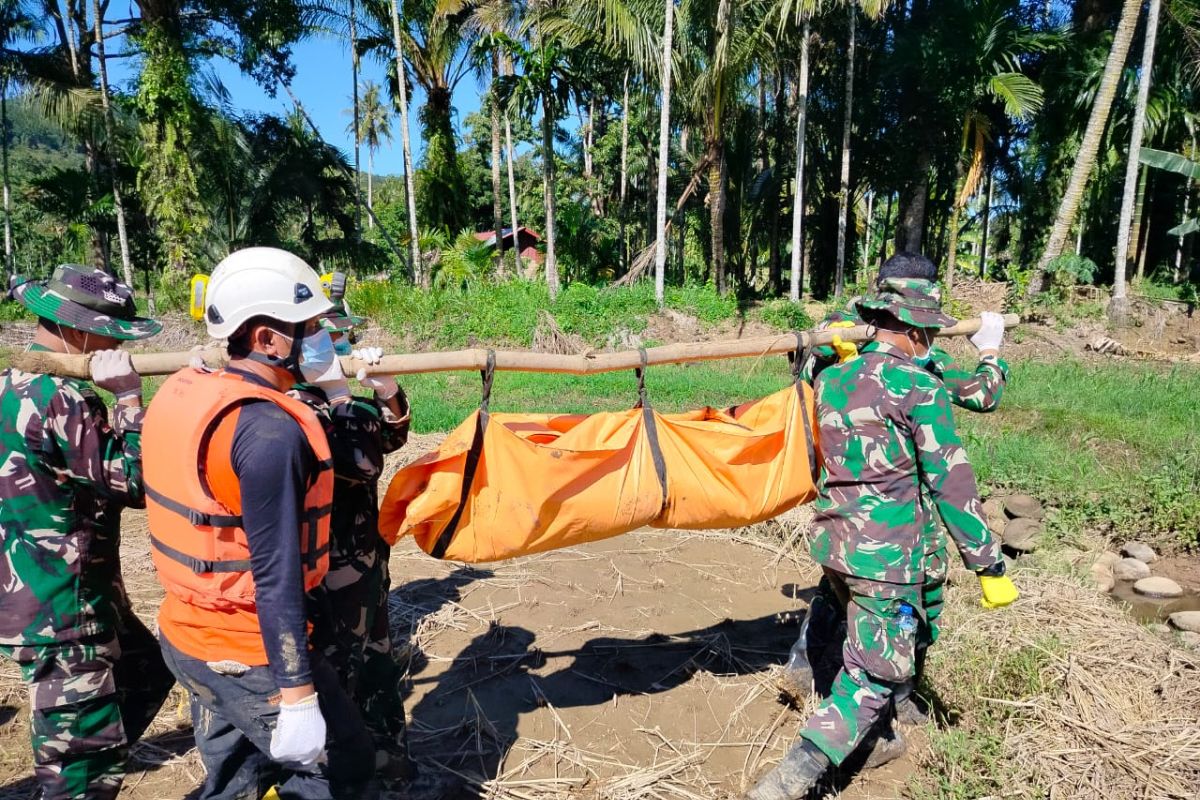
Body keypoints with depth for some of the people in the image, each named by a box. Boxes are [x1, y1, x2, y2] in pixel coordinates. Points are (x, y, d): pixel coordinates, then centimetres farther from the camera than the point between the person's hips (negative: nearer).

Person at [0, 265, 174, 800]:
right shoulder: (58, 399, -24)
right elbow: (140, 481, -20)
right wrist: (129, 395, -17)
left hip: (62, 596, 10)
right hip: (59, 612, -10)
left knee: (147, 675, 27)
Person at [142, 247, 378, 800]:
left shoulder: (183, 396, 1)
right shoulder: (269, 430, -25)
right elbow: (276, 576, -26)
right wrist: (297, 698, -20)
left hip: (186, 636, 9)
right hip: (249, 655, -8)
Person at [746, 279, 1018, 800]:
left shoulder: (830, 379, 6)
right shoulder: (920, 388, -12)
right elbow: (952, 484, -12)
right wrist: (990, 566, -6)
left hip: (832, 542, 7)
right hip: (885, 555, -7)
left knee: (866, 651, 27)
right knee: (875, 673, 3)